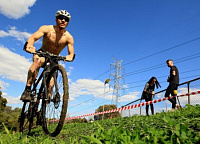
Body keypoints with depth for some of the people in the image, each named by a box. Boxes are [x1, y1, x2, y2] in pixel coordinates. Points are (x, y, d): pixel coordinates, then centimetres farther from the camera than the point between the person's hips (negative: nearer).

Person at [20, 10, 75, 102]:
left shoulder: (68, 37, -13)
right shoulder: (47, 29, -15)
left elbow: (71, 53, -16)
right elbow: (32, 38, -26)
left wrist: (70, 57, -42)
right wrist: (29, 45, -51)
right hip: (41, 54, -1)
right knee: (38, 61, -37)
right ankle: (27, 90, -33)